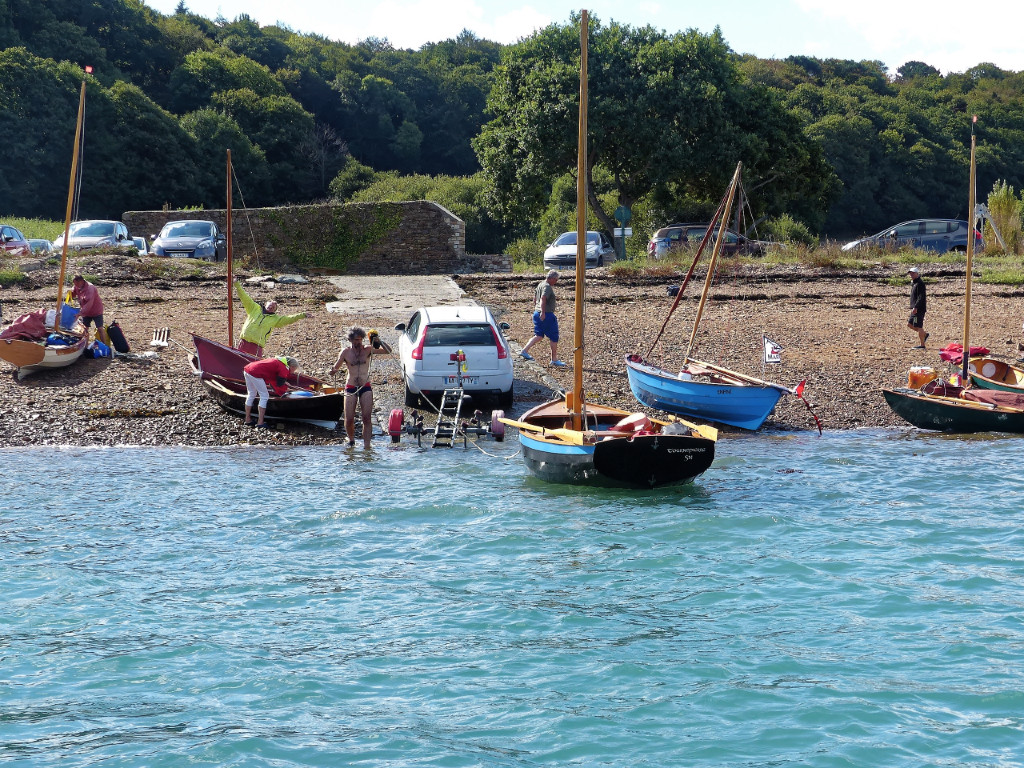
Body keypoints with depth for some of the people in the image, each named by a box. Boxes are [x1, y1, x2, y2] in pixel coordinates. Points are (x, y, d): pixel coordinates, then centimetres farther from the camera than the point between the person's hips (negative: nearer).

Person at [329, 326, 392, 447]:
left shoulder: (368, 350, 2)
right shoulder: (345, 352, 1)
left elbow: (388, 351, -2)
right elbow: (335, 367, -2)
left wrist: (380, 341, -19)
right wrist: (333, 371, -26)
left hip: (365, 387, 0)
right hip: (351, 388, 0)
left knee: (367, 418, -9)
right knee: (349, 419, -3)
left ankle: (367, 445, -9)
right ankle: (351, 440, 24)